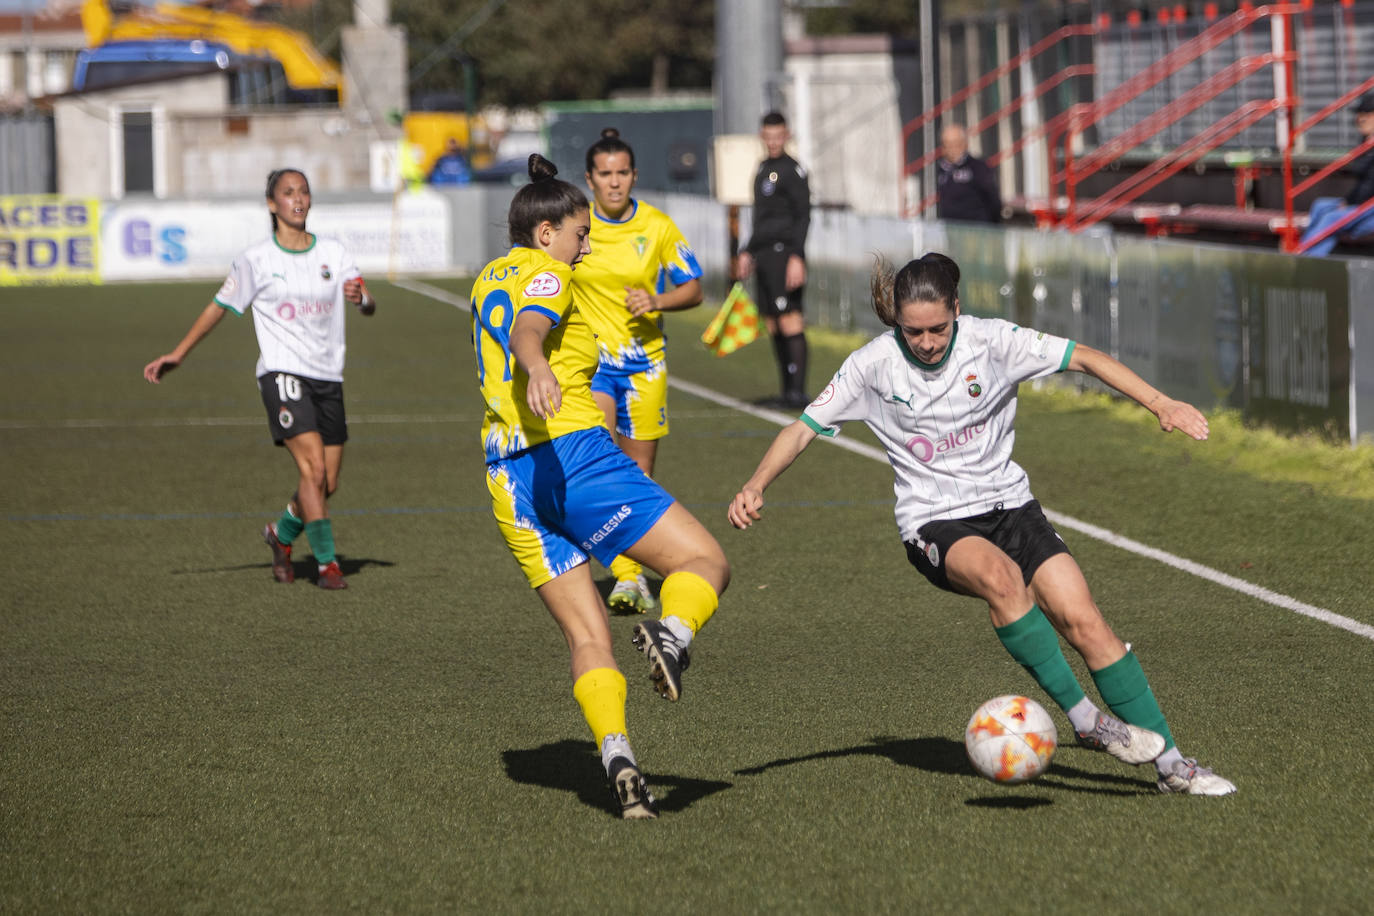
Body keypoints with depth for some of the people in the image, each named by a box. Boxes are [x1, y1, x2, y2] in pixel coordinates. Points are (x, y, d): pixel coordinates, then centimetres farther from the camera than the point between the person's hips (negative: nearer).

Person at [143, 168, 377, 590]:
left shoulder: (333, 252, 7)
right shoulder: (257, 259, -1)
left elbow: (369, 306, 4)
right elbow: (219, 306, 8)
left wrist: (361, 298, -20)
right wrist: (178, 353, 7)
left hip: (328, 377, 4)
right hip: (282, 372, -4)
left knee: (327, 484, 6)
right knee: (313, 468, -19)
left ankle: (281, 534, 34)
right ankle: (327, 564, -11)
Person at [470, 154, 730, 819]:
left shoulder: (487, 281, 24)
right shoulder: (547, 276, -1)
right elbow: (526, 332, -23)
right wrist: (539, 370, -44)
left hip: (509, 479, 7)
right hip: (573, 453, -7)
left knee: (587, 638, 4)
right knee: (706, 562, 1)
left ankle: (616, 755, -19)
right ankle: (672, 636, -31)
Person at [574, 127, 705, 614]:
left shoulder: (658, 226, -5)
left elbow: (693, 289, 0)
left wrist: (657, 301, -17)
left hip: (643, 359, 2)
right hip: (588, 356, -2)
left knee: (639, 472, 8)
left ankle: (632, 574, 26)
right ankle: (626, 577, -19)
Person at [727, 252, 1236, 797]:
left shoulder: (990, 340, -8)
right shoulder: (874, 364, -7)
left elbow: (1083, 358, -4)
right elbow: (802, 429, -1)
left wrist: (1160, 403, -13)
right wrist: (756, 486, -17)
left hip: (1008, 504, 2)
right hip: (934, 524, -2)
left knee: (1083, 621, -13)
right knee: (1000, 576, -36)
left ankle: (1170, 763, -3)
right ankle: (1085, 720, -28)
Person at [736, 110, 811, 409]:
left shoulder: (792, 170, -8)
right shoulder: (764, 169, 19)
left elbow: (803, 216, -12)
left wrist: (797, 258, -19)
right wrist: (748, 252, 24)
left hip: (784, 252, -9)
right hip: (765, 255, 9)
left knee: (790, 322, -13)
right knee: (773, 326, 8)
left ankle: (798, 391, -14)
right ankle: (788, 391, 12)